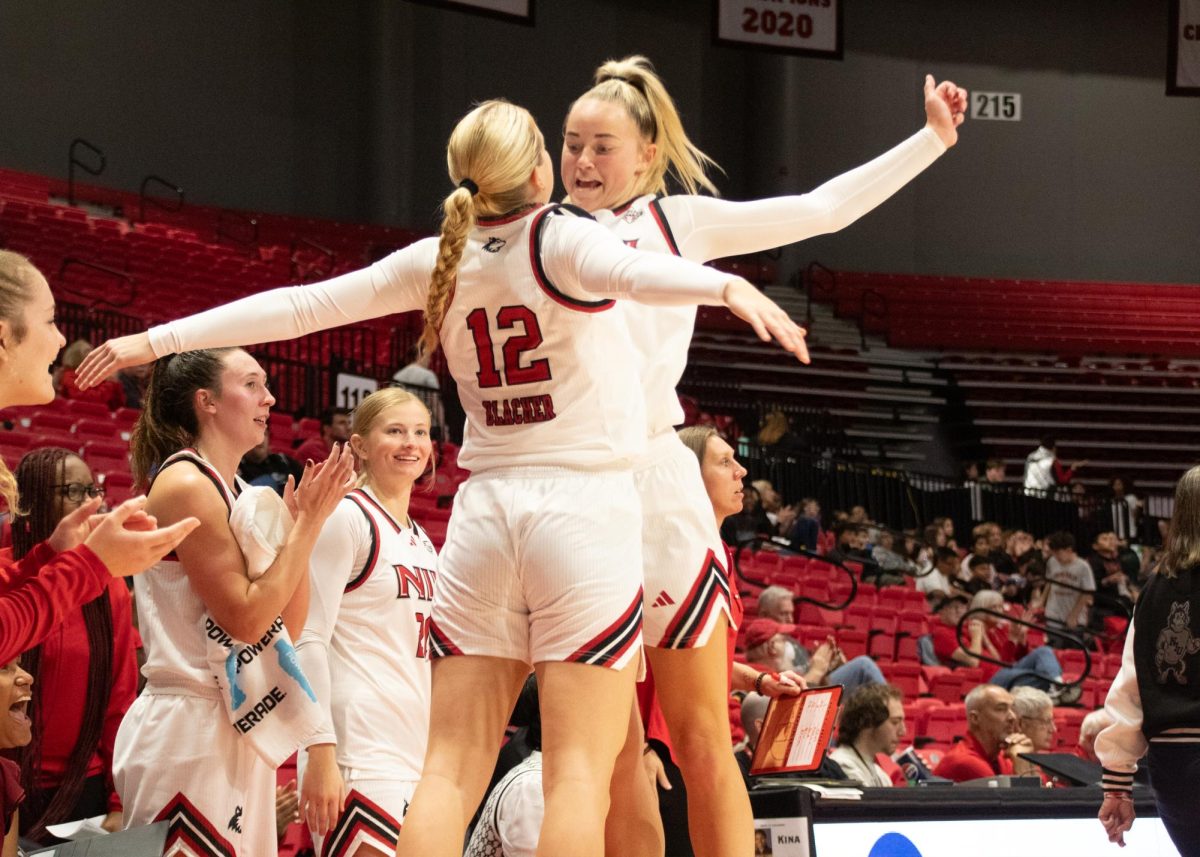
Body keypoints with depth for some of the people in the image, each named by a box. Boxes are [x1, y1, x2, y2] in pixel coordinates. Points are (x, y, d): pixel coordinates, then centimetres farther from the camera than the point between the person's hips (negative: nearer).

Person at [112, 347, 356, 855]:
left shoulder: (234, 490, 15)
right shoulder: (185, 485, -11)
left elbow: (288, 628, 13)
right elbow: (246, 618, -17)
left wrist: (302, 521, 4)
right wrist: (308, 523, -13)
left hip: (238, 731, 9)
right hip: (191, 731, -9)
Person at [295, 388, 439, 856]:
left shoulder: (422, 542, 18)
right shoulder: (346, 518, -5)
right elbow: (308, 639, -11)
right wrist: (320, 754, -19)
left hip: (416, 747, 8)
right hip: (360, 747, -8)